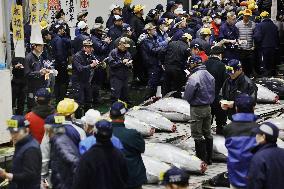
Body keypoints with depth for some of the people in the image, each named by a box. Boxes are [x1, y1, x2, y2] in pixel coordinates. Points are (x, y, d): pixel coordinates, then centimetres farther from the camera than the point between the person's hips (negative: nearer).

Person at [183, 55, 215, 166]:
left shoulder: (194, 77, -22)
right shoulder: (209, 76, 3)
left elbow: (187, 96, -18)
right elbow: (213, 92, 10)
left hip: (197, 109, -8)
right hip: (208, 108, 8)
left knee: (197, 135, 2)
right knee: (207, 133, 15)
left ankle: (202, 159, 4)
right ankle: (209, 158, 22)